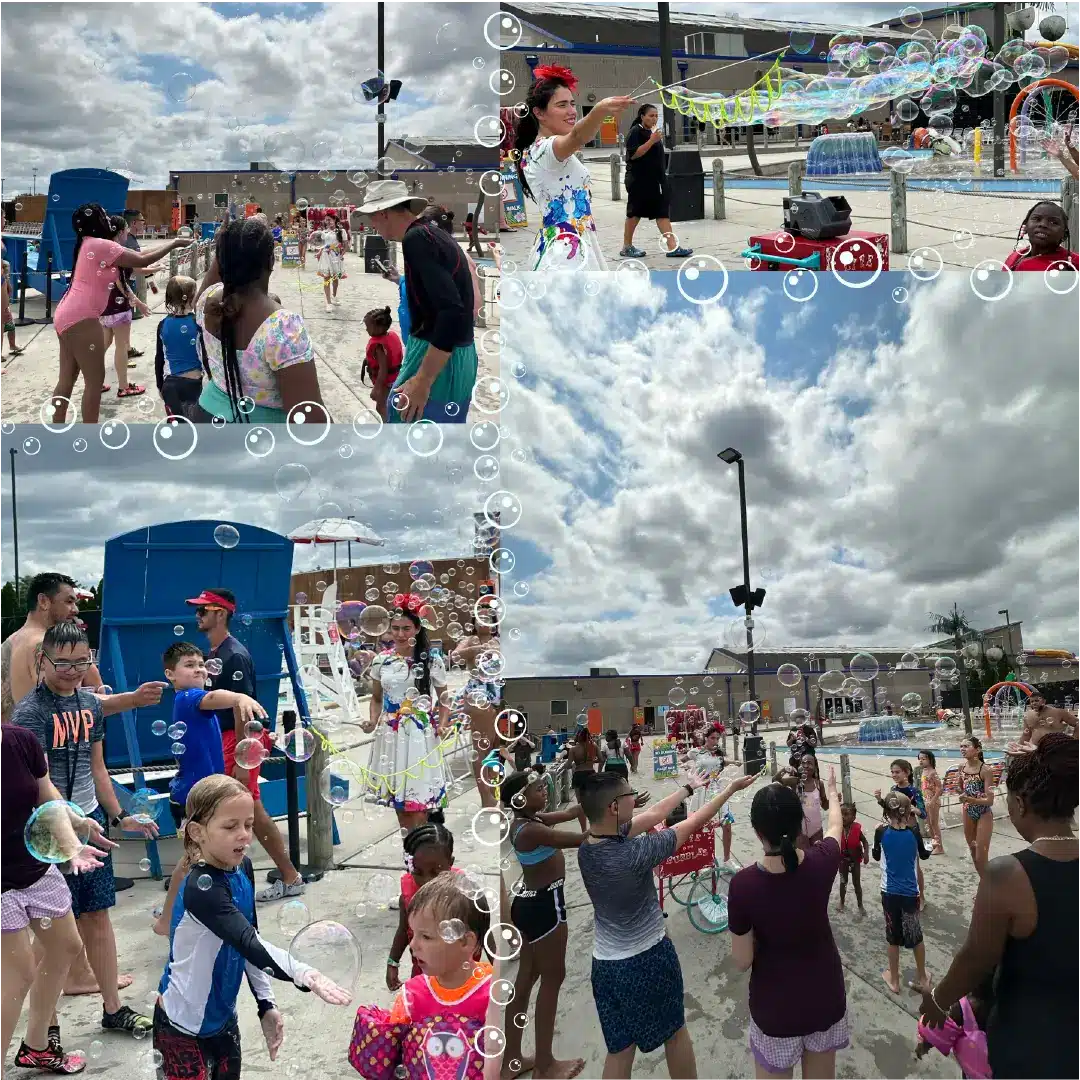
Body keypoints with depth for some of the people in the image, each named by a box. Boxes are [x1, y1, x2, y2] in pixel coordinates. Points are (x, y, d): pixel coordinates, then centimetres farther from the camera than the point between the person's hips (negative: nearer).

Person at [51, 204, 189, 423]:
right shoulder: (101, 245, -14)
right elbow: (142, 260, -13)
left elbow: (135, 258, 16)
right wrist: (173, 243, -2)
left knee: (67, 379, 12)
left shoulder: (89, 244, 16)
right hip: (80, 318, -10)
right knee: (95, 380, -2)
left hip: (68, 315, 10)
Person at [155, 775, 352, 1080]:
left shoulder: (242, 868, -2)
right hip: (184, 1025, -7)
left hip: (223, 1017, 8)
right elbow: (248, 942, -40)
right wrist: (304, 974, -53)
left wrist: (266, 1003, 5)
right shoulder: (202, 887, -28)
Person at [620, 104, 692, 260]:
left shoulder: (652, 132, 16)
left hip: (655, 180, 8)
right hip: (639, 181, -8)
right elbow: (633, 154, -22)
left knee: (663, 212, -1)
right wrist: (652, 140, -24)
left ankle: (672, 247, -7)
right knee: (635, 212, 2)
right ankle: (627, 247, 14)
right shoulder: (635, 132, -10)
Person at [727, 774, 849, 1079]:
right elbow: (836, 826, 9)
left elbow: (742, 961, -14)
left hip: (775, 1005, -2)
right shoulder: (822, 862, -17)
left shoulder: (743, 884, -24)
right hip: (825, 997, 3)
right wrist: (832, 793, 29)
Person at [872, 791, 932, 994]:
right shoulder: (914, 831, -12)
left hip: (889, 892, 0)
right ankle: (922, 978, 31)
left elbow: (876, 856, 4)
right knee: (915, 935, 17)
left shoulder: (882, 831, -13)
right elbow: (924, 855, 7)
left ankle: (894, 979, 25)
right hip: (910, 892, 0)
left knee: (893, 936, 13)